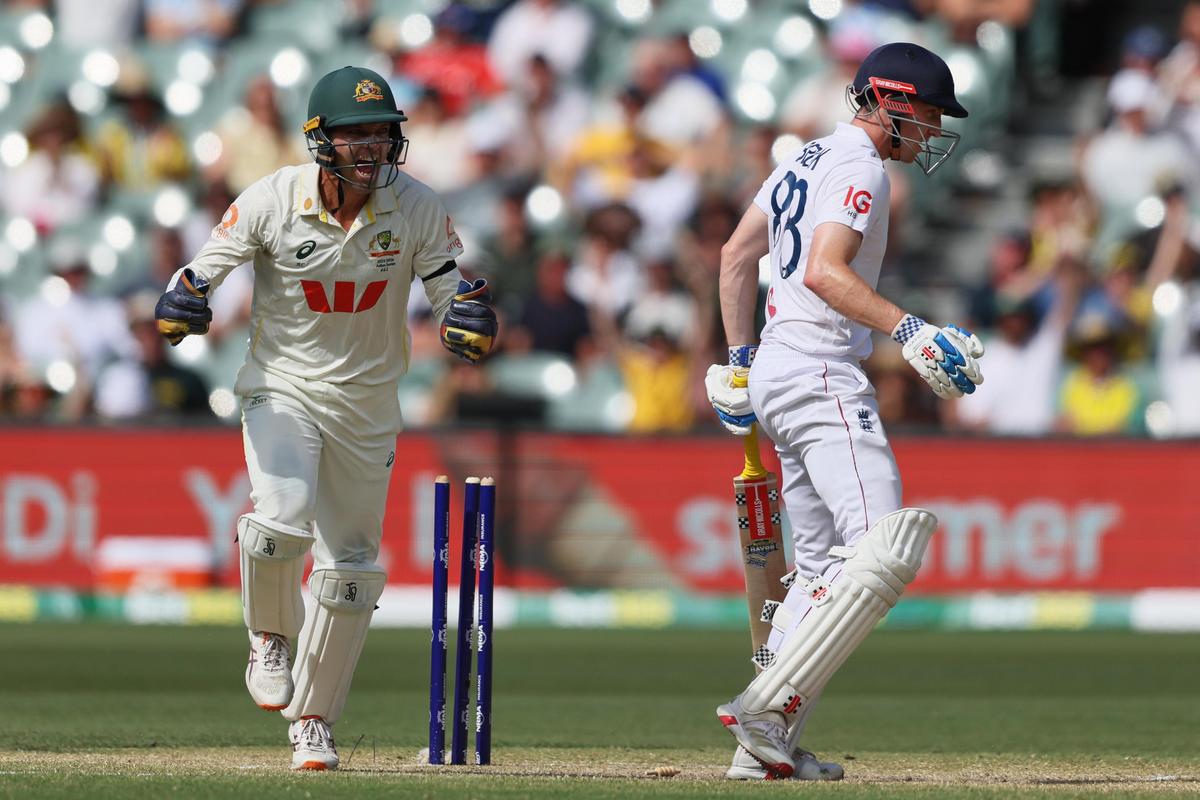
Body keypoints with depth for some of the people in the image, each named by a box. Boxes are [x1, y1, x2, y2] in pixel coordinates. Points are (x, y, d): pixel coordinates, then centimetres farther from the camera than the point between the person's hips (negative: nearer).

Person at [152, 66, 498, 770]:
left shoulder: (417, 209, -12)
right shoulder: (272, 202, -16)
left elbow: (448, 290, -5)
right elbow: (209, 266, -7)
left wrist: (470, 317, -29)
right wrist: (185, 302, -30)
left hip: (368, 403, 3)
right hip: (282, 388, -3)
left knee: (350, 570, 8)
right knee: (283, 518, -28)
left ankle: (313, 719, 26)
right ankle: (270, 639, 4)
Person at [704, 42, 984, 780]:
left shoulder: (810, 160, 20)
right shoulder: (860, 168, -10)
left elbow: (737, 255, 27)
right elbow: (824, 272, -24)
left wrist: (740, 359, 31)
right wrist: (909, 332, -30)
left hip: (777, 374, 11)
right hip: (820, 378, -11)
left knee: (825, 566, 14)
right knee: (887, 547, -20)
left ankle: (768, 748, 10)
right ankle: (768, 706, -27)